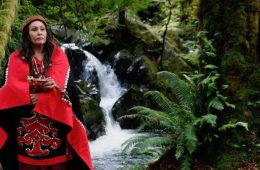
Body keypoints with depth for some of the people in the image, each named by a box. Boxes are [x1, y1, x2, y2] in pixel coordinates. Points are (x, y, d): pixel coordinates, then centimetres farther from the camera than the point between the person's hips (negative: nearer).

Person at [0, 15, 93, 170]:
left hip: (54, 120, 0)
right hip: (27, 121, 0)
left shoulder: (58, 55, 7)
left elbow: (61, 82, -7)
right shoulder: (16, 58, 6)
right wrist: (42, 85, -19)